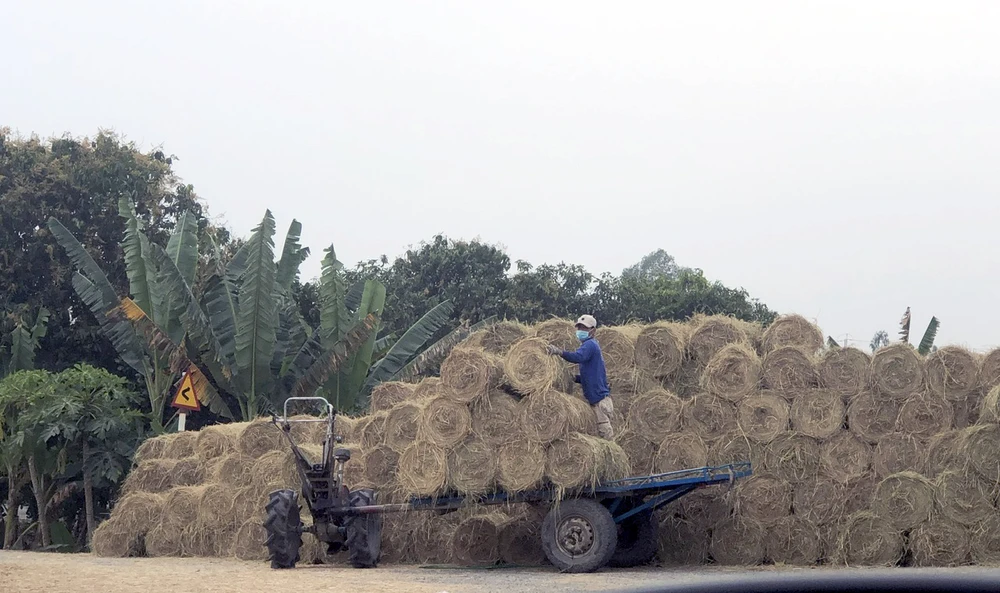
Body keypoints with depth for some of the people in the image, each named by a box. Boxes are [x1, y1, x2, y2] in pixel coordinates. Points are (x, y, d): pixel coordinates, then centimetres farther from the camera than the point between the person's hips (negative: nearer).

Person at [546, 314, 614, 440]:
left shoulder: (589, 345, -10)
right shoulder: (592, 345, 20)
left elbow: (578, 357, -34)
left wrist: (560, 352, -45)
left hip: (600, 400, -10)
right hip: (596, 400, 10)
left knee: (605, 435, -9)